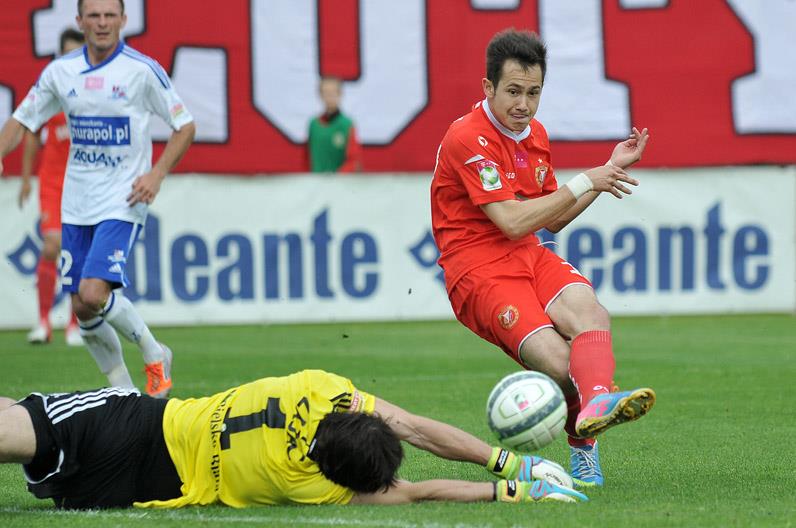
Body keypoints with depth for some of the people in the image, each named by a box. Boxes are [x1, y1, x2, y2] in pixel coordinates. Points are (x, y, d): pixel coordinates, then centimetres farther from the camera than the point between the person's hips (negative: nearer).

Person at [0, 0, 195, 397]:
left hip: (122, 203, -5)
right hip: (76, 207, 5)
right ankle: (122, 389, 20)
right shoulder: (60, 71, 4)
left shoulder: (143, 70, -7)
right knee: (81, 310, 3)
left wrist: (157, 174, -12)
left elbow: (185, 126, 0)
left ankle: (153, 353, 3)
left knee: (94, 294, -21)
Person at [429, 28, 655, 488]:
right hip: (477, 266, -6)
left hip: (530, 257, 6)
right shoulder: (468, 139, -11)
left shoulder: (536, 135, 16)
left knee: (586, 308, -30)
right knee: (558, 361, -29)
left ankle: (595, 404, -52)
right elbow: (512, 222, -17)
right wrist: (584, 183, -9)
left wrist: (611, 169, 18)